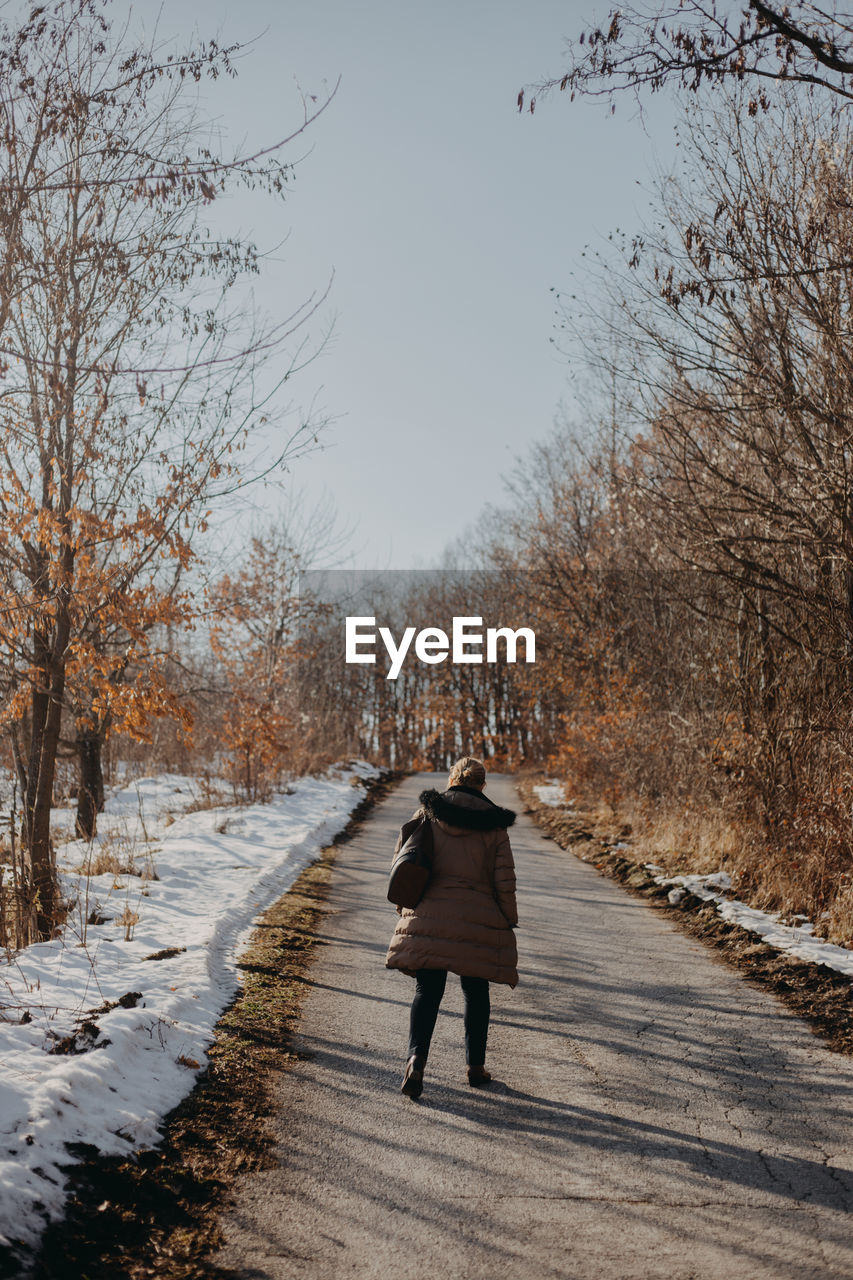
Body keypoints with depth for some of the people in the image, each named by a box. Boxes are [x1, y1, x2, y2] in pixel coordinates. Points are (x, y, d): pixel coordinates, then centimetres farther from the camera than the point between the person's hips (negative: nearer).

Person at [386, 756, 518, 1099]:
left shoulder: (425, 815, 3)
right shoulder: (493, 826, -1)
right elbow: (504, 883, -2)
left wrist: (406, 907, 17)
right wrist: (510, 922, 11)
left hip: (429, 917, 1)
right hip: (479, 922, 0)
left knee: (427, 990, 4)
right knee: (476, 993, 15)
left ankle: (416, 1057, -16)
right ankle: (476, 1066, 24)